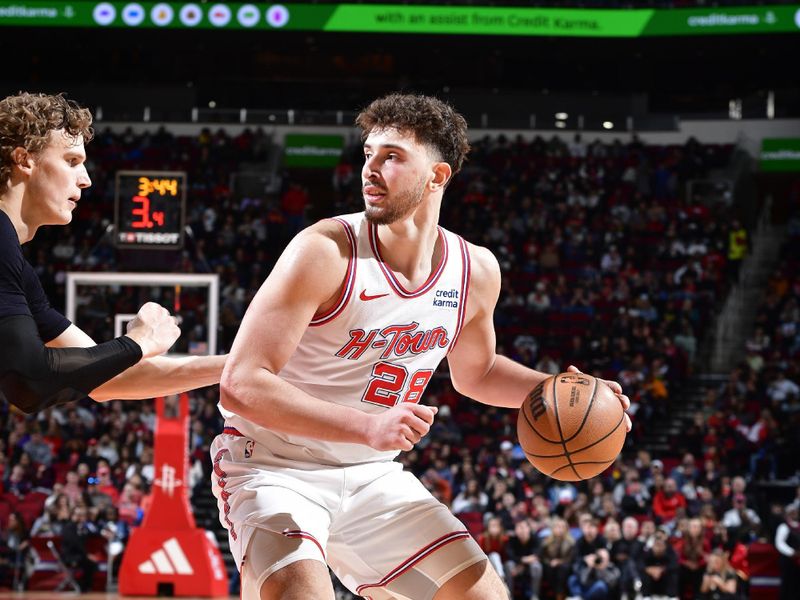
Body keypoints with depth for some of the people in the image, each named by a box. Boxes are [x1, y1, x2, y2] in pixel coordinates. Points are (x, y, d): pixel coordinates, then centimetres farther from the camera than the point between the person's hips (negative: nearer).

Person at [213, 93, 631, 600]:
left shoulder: (476, 272, -3)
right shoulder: (327, 252, -23)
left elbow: (475, 371, 19)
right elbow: (241, 386, -26)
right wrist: (366, 426, -36)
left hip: (371, 475, 6)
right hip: (276, 466, -6)